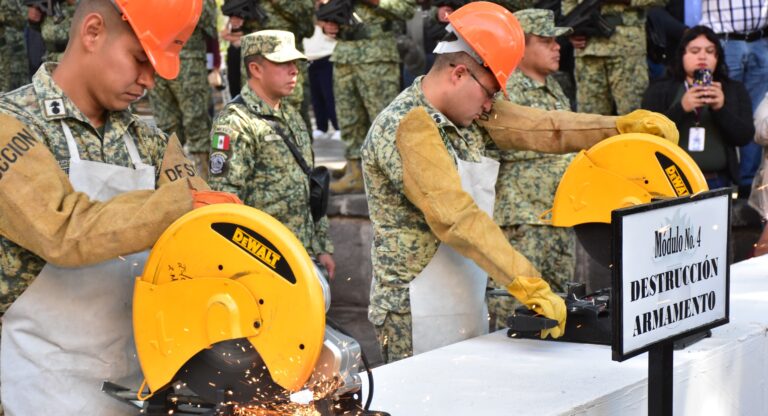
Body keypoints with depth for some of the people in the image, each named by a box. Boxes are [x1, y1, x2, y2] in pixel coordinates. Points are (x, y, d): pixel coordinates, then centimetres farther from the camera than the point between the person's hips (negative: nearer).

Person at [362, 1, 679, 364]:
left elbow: (542, 128, 8)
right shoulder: (408, 127, -18)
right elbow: (457, 218, -26)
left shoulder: (468, 112, 8)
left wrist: (623, 126, 1)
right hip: (419, 320, -8)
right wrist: (529, 286, -31)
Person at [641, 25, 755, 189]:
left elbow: (745, 137, 1)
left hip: (719, 182, 1)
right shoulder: (659, 90, 6)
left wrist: (721, 108, -16)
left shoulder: (735, 90, 11)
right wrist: (681, 108, -19)